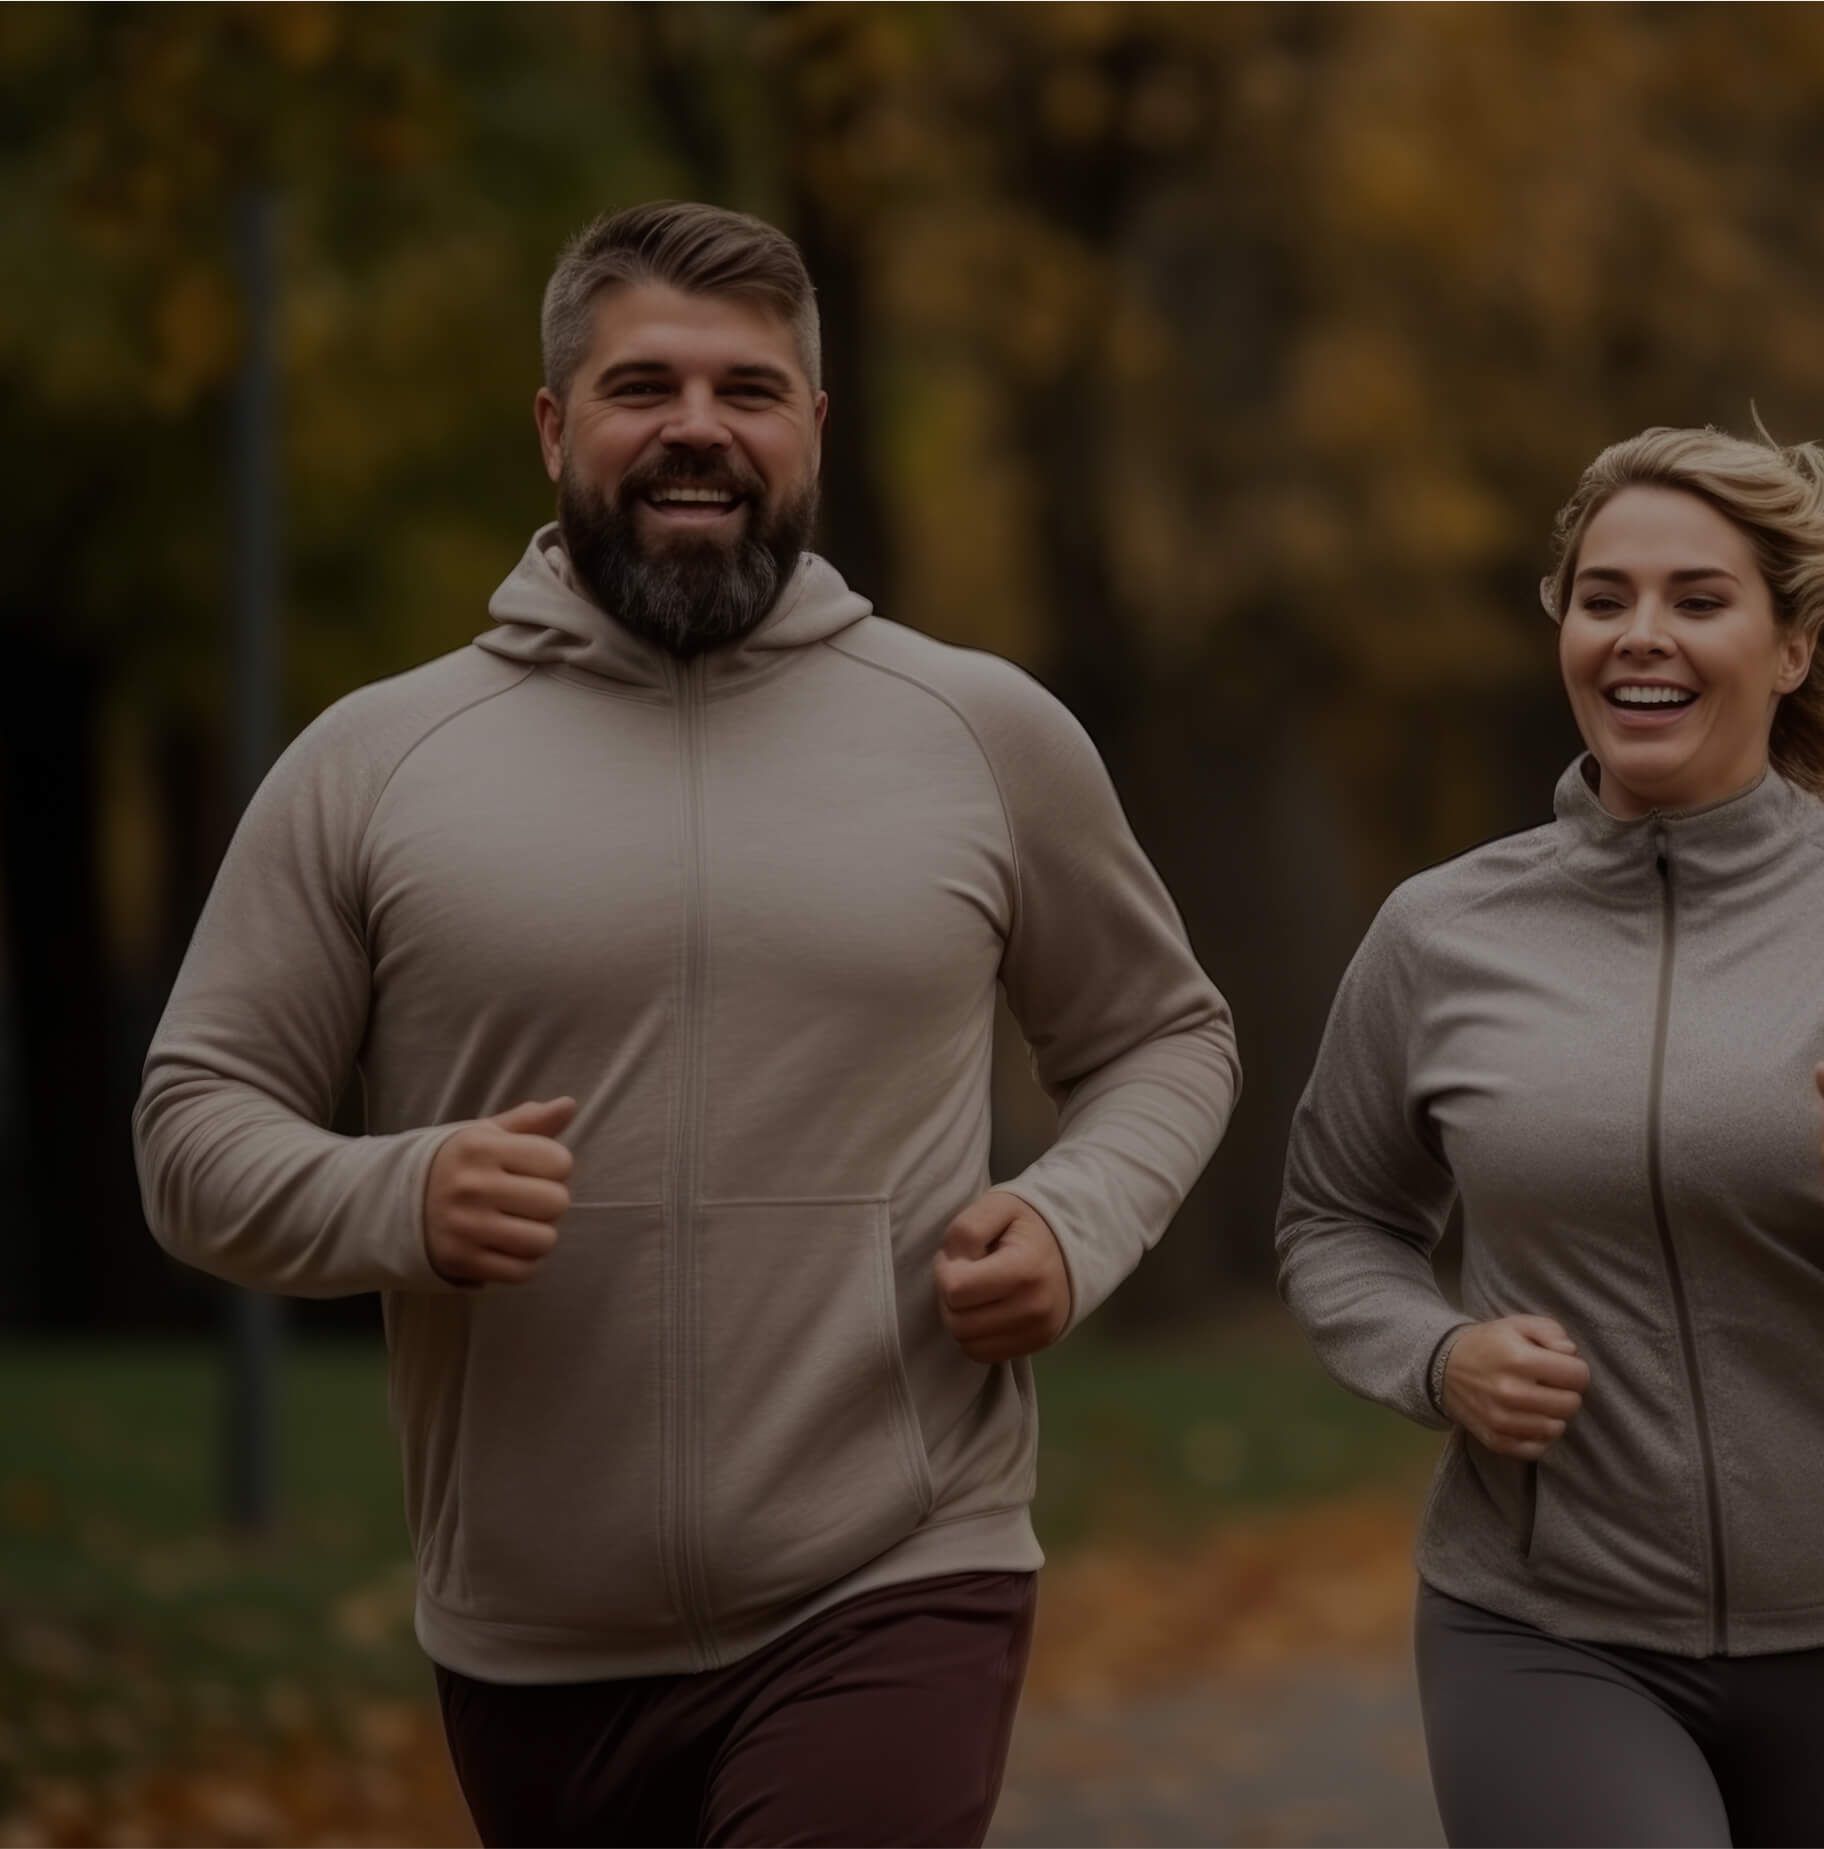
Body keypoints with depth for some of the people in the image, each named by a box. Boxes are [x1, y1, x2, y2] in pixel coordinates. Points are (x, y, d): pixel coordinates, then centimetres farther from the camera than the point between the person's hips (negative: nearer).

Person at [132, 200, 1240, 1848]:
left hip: (895, 1599, -2)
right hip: (535, 1642, 2)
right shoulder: (370, 765, 2)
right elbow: (196, 1126, 3)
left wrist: (1079, 1220, -5)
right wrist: (396, 1200, -18)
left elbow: (1165, 1035, 16)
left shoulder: (987, 736, 4)